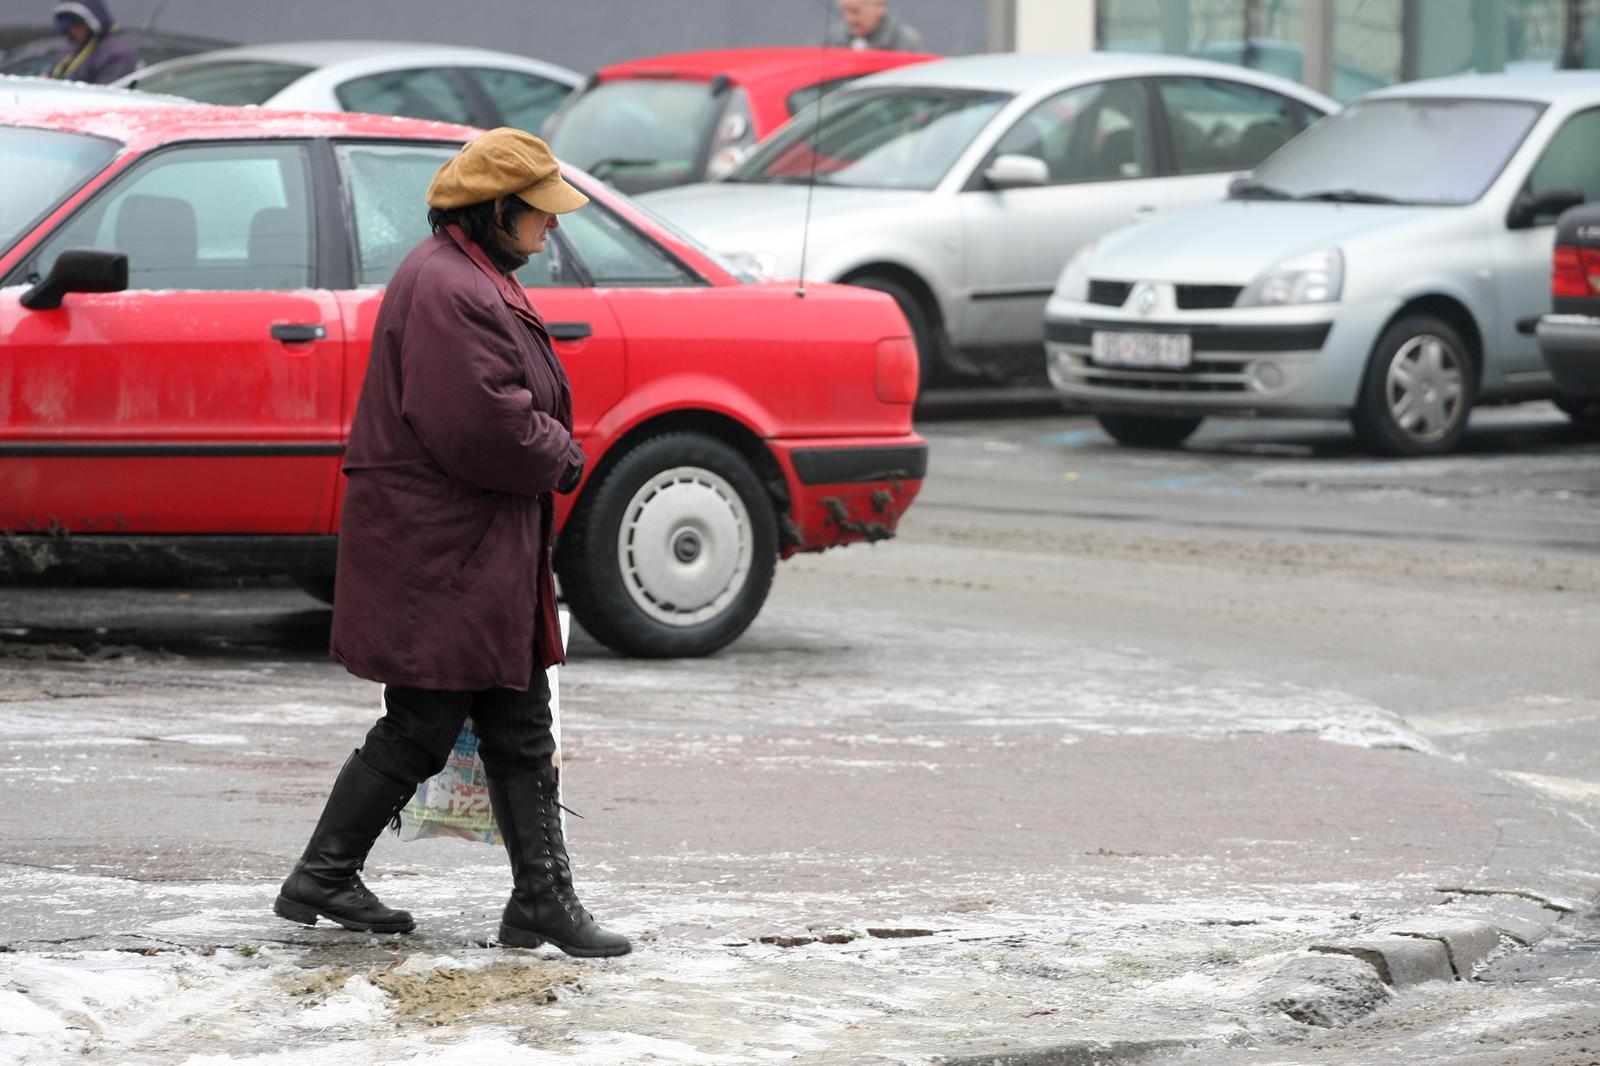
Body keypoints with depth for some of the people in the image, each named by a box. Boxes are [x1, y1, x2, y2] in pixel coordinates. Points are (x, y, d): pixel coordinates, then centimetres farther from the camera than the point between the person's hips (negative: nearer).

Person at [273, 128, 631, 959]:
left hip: (491, 553, 11)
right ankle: (320, 878, 10)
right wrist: (558, 454, -10)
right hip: (439, 555, -11)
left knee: (520, 729, 10)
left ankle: (543, 899, 14)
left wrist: (550, 451, 5)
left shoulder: (477, 280, 16)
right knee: (420, 730, -3)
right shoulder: (446, 291, -20)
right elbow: (480, 428, -26)